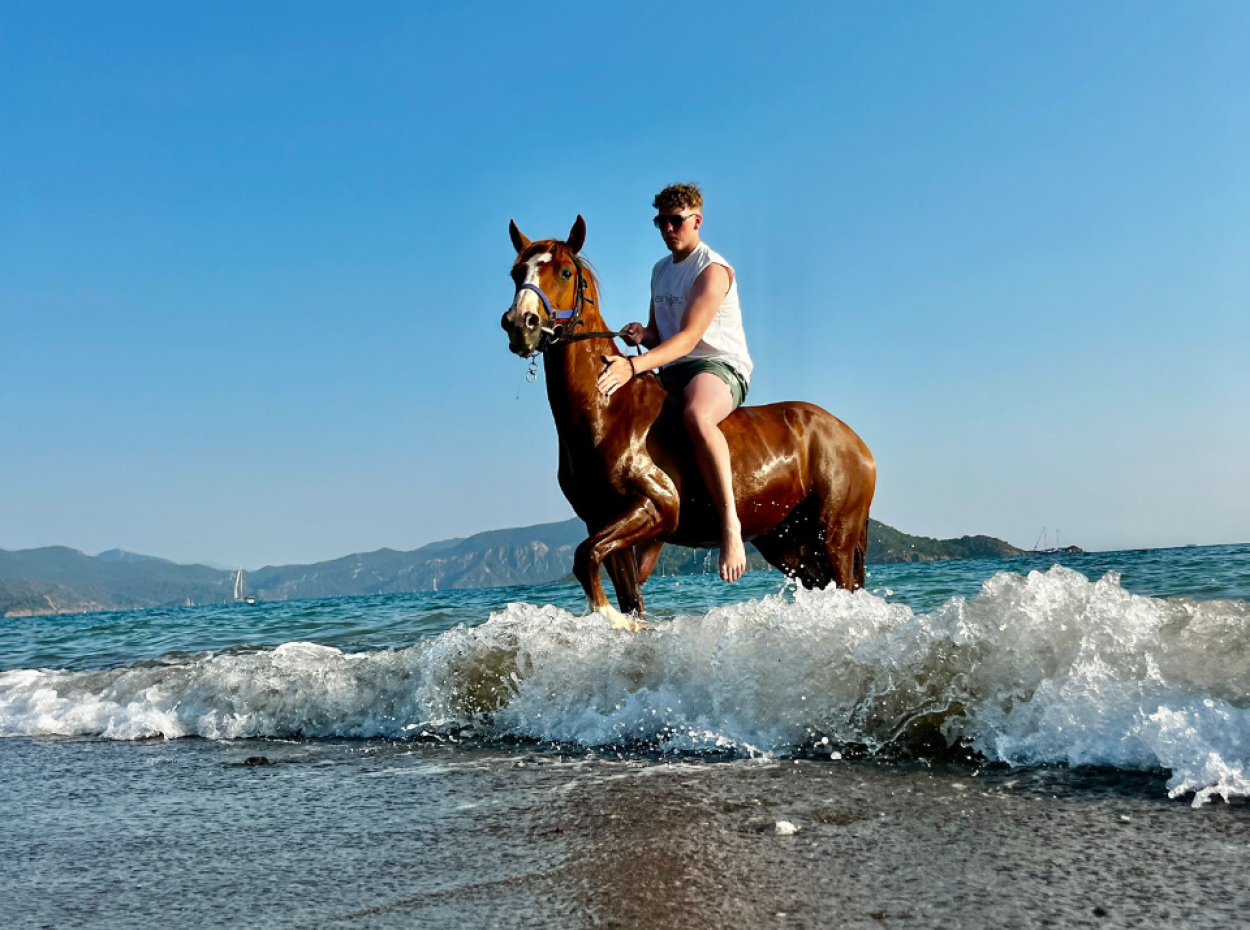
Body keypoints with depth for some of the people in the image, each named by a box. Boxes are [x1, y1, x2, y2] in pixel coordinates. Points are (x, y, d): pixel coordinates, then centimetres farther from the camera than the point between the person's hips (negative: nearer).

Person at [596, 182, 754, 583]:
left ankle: (730, 524, -39)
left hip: (720, 367, -9)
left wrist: (634, 366, -37)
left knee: (696, 415, -42)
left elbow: (688, 338, -23)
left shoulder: (713, 270, -11)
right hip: (672, 372, 9)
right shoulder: (660, 271, 17)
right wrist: (642, 334, -3)